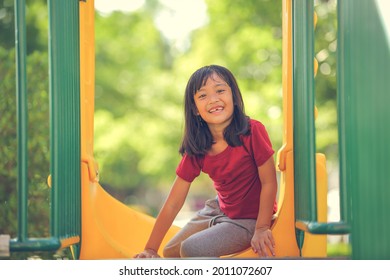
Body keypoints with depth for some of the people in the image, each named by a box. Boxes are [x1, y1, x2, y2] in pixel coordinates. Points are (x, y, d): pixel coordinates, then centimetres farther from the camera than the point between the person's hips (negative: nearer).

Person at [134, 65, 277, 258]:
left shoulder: (252, 131, -21)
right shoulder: (196, 150, -7)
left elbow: (269, 182, -16)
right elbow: (173, 203, -8)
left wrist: (262, 228, -22)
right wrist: (150, 249, -12)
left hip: (249, 219, -6)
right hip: (219, 210, 6)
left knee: (191, 248, -23)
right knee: (171, 252, 16)